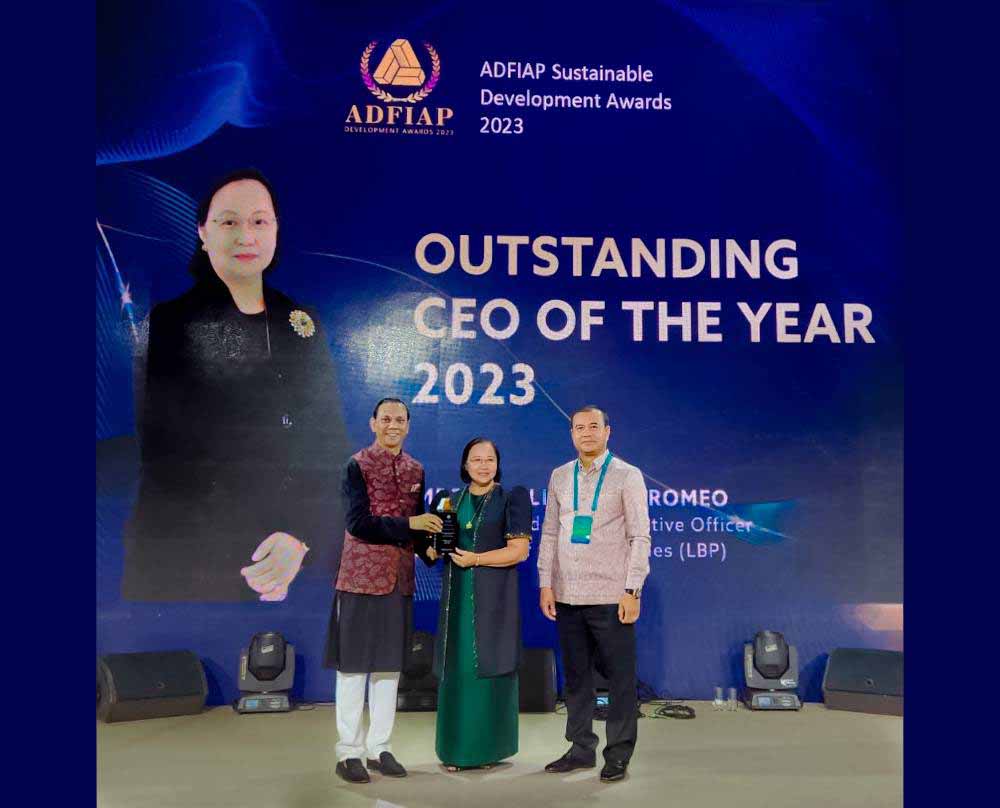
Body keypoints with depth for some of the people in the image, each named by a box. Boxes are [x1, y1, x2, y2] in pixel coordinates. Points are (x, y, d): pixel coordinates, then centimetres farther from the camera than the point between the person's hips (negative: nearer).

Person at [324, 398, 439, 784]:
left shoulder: (415, 470, 10)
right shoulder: (357, 466, -7)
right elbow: (358, 522, -15)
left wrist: (428, 548, -4)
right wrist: (408, 524, -18)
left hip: (399, 579, 6)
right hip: (362, 576, -5)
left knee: (390, 665, 12)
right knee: (354, 665, 3)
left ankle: (379, 748, 24)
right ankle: (349, 752, 15)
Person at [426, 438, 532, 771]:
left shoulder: (510, 500, -1)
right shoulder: (450, 500, 12)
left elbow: (519, 550, -9)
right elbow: (433, 546, 18)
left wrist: (476, 559, -14)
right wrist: (435, 546, -4)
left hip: (494, 597, -3)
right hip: (457, 595, 4)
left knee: (490, 665, 0)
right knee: (456, 668, 4)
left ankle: (489, 747, 13)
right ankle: (456, 748, 15)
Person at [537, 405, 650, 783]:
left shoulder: (627, 476, -1)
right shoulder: (559, 476, 10)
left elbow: (640, 537, -5)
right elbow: (549, 533, 11)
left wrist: (632, 590, -11)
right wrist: (545, 584, 4)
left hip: (610, 596, -4)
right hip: (566, 596, 4)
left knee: (620, 677, 3)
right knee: (576, 676, 13)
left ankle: (618, 754, 17)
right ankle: (581, 748, 26)